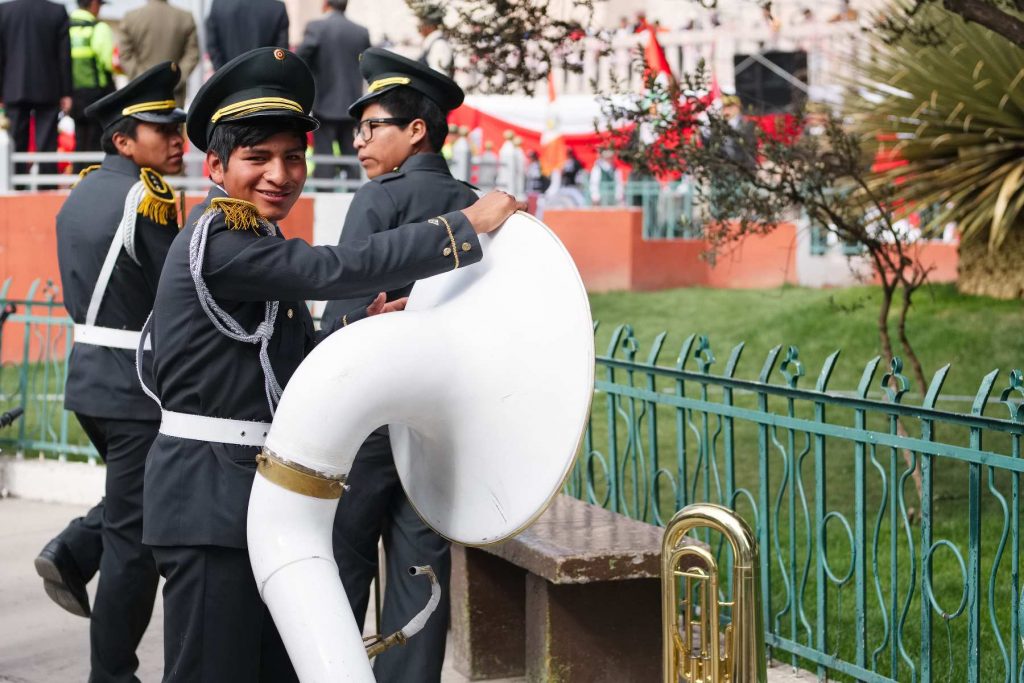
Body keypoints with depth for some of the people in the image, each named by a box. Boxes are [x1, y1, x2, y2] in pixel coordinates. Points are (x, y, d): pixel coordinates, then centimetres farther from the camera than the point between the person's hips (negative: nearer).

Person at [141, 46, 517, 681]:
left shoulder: (261, 247, 15)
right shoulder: (216, 243, -16)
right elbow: (337, 269, -24)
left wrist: (363, 327, 4)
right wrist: (468, 226, -20)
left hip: (264, 498, 10)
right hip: (212, 502, -10)